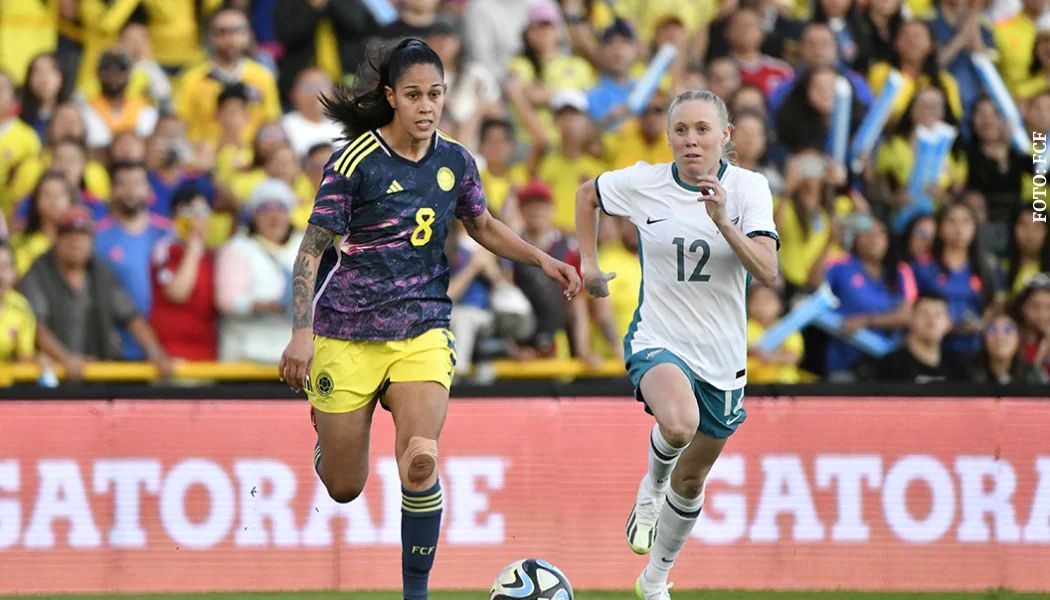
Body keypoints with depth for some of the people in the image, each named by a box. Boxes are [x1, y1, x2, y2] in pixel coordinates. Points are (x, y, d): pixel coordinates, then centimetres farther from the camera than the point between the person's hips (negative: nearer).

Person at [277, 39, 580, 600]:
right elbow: (313, 248, -10)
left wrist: (543, 260, 9)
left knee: (420, 460, -23)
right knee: (344, 489, 6)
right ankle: (325, 427, 44)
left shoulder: (455, 162, 2)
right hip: (348, 335, -2)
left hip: (423, 331, 2)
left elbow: (482, 226, 22)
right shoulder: (356, 161, -12)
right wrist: (302, 331, -20)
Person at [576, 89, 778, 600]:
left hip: (722, 356, 2)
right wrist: (588, 261, 8)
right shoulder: (642, 183, -7)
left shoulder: (748, 189, -9)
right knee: (678, 424, -35)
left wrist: (723, 222, -31)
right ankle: (651, 488, -1)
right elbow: (587, 194, 14)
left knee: (691, 480, 14)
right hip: (657, 341, -2)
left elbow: (768, 273, -19)